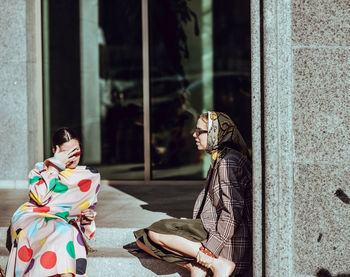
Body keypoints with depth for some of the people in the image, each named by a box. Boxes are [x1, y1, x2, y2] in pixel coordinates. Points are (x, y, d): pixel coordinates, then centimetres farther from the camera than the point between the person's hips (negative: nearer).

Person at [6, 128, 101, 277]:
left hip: (66, 223, 3)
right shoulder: (40, 169, 13)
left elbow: (89, 208, 25)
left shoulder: (90, 176, 18)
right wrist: (56, 165, -4)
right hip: (32, 220, -3)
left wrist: (86, 218, -1)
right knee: (63, 231, -39)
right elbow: (40, 197, -8)